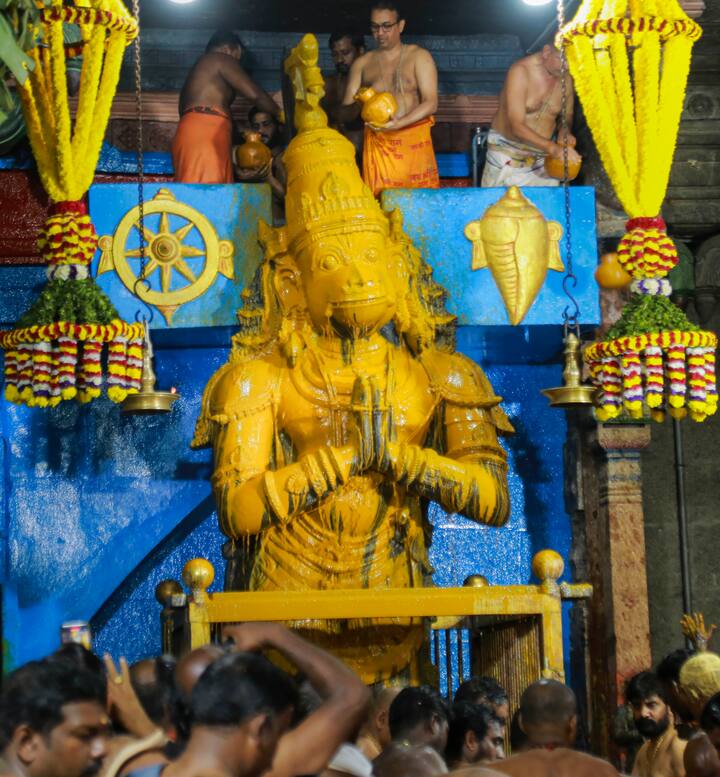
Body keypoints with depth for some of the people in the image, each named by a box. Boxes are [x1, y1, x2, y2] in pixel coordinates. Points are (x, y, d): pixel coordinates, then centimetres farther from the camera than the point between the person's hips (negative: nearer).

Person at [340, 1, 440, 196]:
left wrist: (399, 124, -21)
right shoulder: (362, 63, 11)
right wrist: (358, 105, -15)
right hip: (377, 144, 2)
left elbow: (431, 103, -5)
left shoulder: (418, 56, 5)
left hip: (414, 143, -2)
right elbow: (345, 113, 9)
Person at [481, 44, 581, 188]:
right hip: (507, 151, -4)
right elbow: (517, 126, -28)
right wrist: (553, 148, -41)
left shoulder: (566, 78, -6)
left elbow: (567, 116, 14)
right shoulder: (520, 71, -21)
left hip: (542, 152, 4)